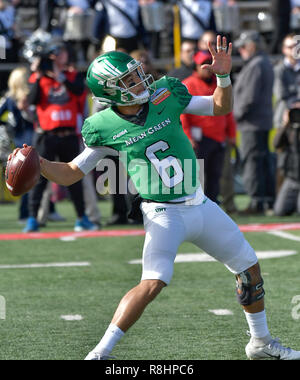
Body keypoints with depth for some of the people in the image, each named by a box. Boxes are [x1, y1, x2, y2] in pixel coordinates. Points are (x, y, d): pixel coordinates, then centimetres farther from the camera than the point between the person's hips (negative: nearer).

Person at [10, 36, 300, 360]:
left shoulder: (165, 97, -4)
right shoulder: (106, 128, -11)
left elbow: (222, 107, 7)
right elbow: (71, 173, -3)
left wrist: (223, 75, -11)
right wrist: (36, 163, -20)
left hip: (201, 206, 5)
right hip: (164, 215, -5)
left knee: (249, 268, 15)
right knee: (153, 283, -26)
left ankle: (261, 342, 35)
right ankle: (100, 353, -17)